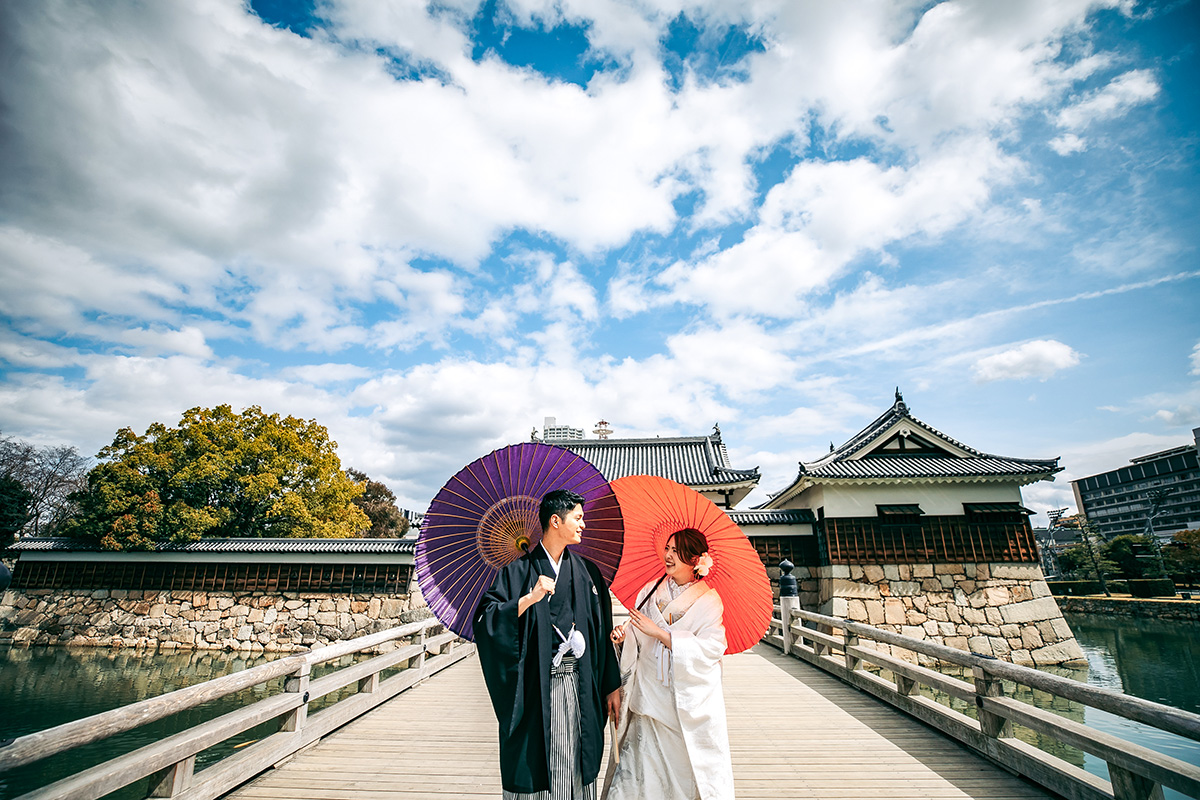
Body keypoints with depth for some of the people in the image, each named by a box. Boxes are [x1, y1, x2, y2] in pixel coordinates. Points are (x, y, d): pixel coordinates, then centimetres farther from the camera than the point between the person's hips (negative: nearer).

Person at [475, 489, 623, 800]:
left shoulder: (588, 572, 8)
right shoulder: (519, 570, -3)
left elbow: (603, 633, 9)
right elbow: (486, 618, -12)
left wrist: (612, 686, 8)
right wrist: (530, 598, -24)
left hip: (580, 686, 3)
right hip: (536, 686, -3)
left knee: (576, 766, 7)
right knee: (536, 765, 3)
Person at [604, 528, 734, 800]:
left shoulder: (708, 600, -5)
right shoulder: (650, 590, 5)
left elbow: (711, 649, -17)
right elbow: (637, 640, 8)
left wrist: (660, 632, -19)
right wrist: (624, 636, -15)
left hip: (691, 700, -2)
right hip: (649, 694, 2)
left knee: (689, 767, 5)